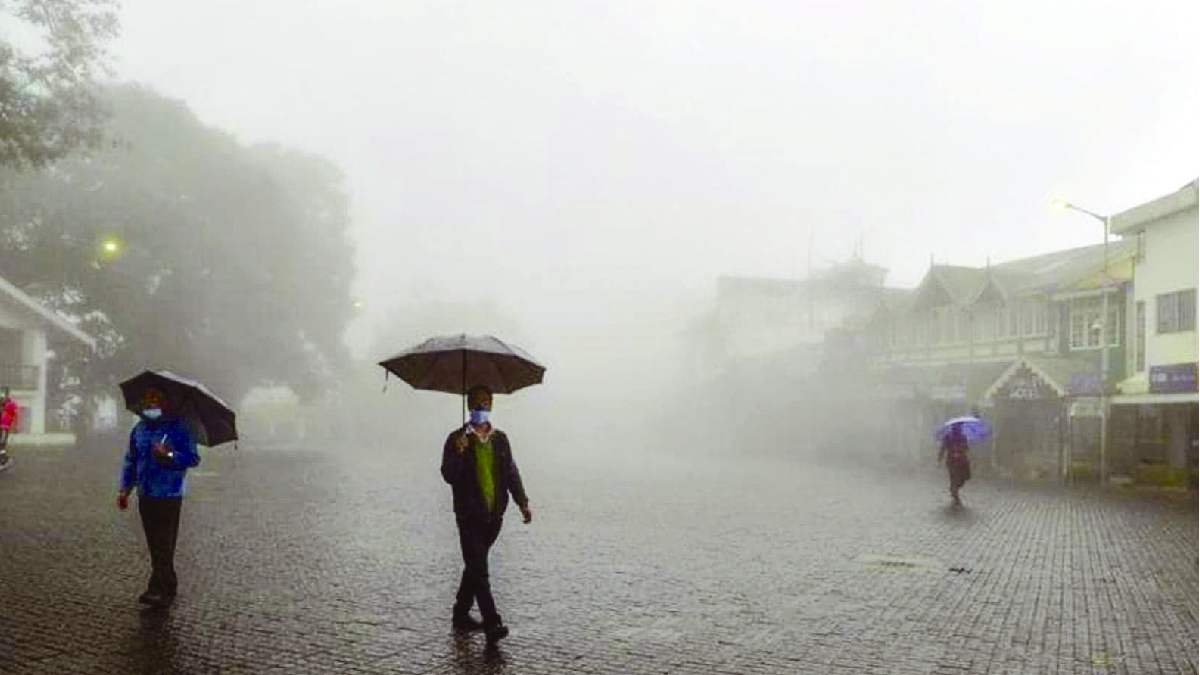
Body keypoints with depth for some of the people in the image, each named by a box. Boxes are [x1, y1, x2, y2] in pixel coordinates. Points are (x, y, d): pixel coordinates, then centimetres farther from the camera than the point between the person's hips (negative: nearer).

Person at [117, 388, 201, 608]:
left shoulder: (179, 428, -7)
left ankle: (159, 590, -7)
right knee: (155, 546, 11)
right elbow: (130, 460, 19)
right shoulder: (139, 428, 11)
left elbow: (193, 458, -10)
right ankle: (168, 588, 22)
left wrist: (169, 455, -24)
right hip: (145, 495, 6)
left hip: (168, 496, -6)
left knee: (163, 546, -8)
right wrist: (125, 489, 15)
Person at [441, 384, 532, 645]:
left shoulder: (500, 438, 11)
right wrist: (459, 454, -23)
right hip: (469, 515, -5)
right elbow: (449, 476, -6)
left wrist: (522, 502, 4)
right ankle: (492, 624, -14)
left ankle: (461, 614, 30)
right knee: (479, 570, -10)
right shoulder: (457, 439, -2)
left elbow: (511, 472, 13)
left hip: (494, 514, 5)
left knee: (475, 566, 16)